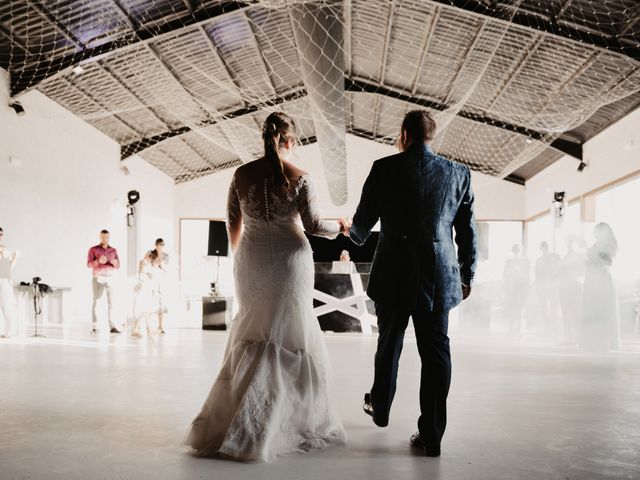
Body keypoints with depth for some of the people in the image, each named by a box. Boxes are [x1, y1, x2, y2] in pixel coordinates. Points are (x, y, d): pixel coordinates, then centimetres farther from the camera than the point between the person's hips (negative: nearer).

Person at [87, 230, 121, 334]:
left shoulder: (113, 250, 10)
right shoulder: (93, 249, 1)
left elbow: (118, 266, 6)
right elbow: (89, 264, -8)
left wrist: (114, 262, -18)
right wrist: (99, 261, -27)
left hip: (110, 279, 3)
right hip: (98, 278, -2)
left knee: (111, 302, -5)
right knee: (96, 302, -5)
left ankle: (112, 327, -7)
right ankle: (95, 327, -2)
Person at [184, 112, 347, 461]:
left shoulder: (242, 174, 0)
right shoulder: (298, 177, -8)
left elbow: (233, 222, 7)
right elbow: (313, 225, -6)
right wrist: (340, 227, 14)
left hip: (252, 259, 3)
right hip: (290, 260, -3)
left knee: (252, 335, 17)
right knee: (288, 337, 8)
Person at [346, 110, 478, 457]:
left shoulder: (385, 168, -4)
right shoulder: (458, 173, 4)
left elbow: (361, 223, 1)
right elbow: (467, 232, 6)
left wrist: (356, 236, 24)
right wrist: (467, 275, 17)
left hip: (393, 275, -1)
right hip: (438, 278, 1)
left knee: (388, 346, 17)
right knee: (436, 353, 6)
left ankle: (379, 409, 38)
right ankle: (431, 435, 9)